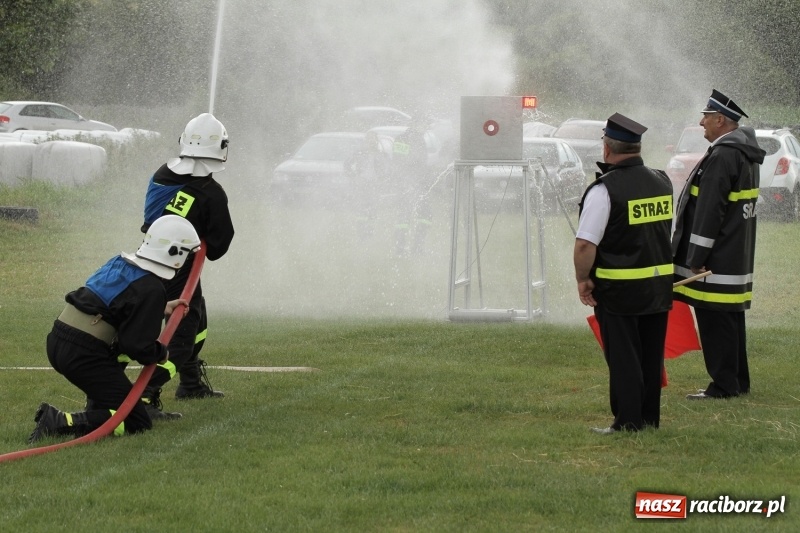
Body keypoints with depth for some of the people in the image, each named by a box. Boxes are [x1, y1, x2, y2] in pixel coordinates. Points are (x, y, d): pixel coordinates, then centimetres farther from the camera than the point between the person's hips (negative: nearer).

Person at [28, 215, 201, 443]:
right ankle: (59, 423, -17)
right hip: (84, 356, -9)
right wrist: (161, 353, 5)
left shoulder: (120, 263, 12)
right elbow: (138, 345, -15)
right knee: (137, 423, -4)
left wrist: (163, 308, 35)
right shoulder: (151, 290, -13)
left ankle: (97, 408, 24)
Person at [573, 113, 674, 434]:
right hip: (659, 285, 6)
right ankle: (649, 418, 22)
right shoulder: (661, 182, 5)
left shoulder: (605, 190, -17)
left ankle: (628, 422, 3)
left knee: (623, 358, 1)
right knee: (651, 356, 15)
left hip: (619, 289, -6)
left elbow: (585, 244, -21)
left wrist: (583, 280, -9)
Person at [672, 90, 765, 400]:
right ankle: (738, 382, 22)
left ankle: (724, 385, -3)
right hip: (737, 258, 10)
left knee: (715, 321, -5)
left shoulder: (723, 156, -19)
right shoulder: (745, 153, 14)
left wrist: (694, 259, -20)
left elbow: (709, 211, -22)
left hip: (717, 261, -10)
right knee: (730, 321, 16)